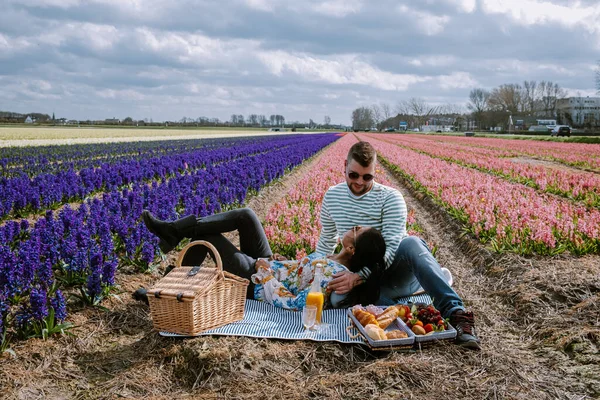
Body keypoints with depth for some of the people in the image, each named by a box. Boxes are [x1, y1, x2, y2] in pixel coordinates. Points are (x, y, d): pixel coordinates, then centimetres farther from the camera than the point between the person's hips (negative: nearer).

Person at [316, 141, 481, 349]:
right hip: (362, 278, 3)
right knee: (338, 295, -34)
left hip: (397, 270, -3)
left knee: (411, 242, -39)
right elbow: (326, 241, 19)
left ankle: (455, 311, -45)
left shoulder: (390, 198, -11)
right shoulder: (332, 196, 5)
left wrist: (359, 277, -30)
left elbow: (391, 249, -20)